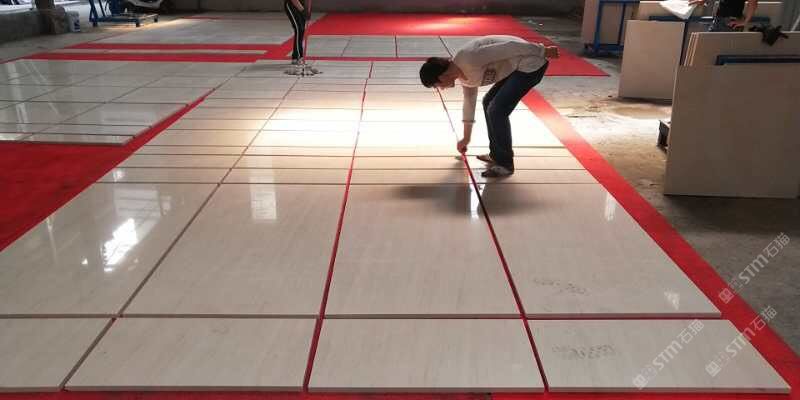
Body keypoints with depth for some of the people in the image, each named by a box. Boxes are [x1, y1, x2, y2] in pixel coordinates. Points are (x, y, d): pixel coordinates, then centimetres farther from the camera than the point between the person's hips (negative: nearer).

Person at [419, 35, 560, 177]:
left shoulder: (468, 59, -22)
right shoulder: (463, 76, 8)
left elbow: (508, 48, -21)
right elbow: (469, 101, 23)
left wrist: (543, 52, -14)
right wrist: (466, 138, 33)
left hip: (530, 64, -10)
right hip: (516, 68, 10)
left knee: (497, 111, -14)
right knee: (489, 103, 17)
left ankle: (505, 164, -2)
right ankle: (496, 155, 26)